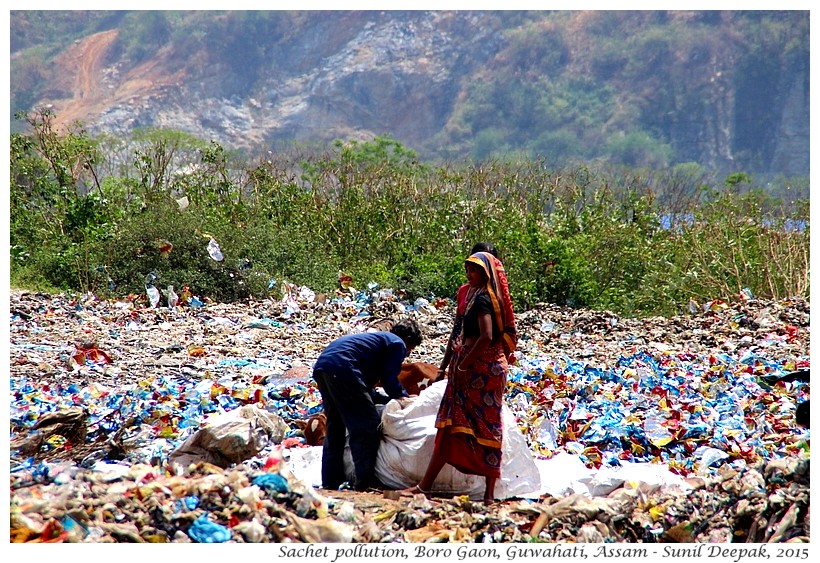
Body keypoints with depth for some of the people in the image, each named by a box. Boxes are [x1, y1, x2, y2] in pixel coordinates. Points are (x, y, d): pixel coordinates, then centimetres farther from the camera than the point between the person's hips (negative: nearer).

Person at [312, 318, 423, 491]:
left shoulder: (379, 338, 35)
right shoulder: (398, 344, 9)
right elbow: (389, 380, 1)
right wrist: (404, 398, 19)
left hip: (321, 365, 10)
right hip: (342, 368, -10)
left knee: (335, 426, 19)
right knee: (367, 425, -4)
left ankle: (330, 481, 21)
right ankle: (364, 483, -6)